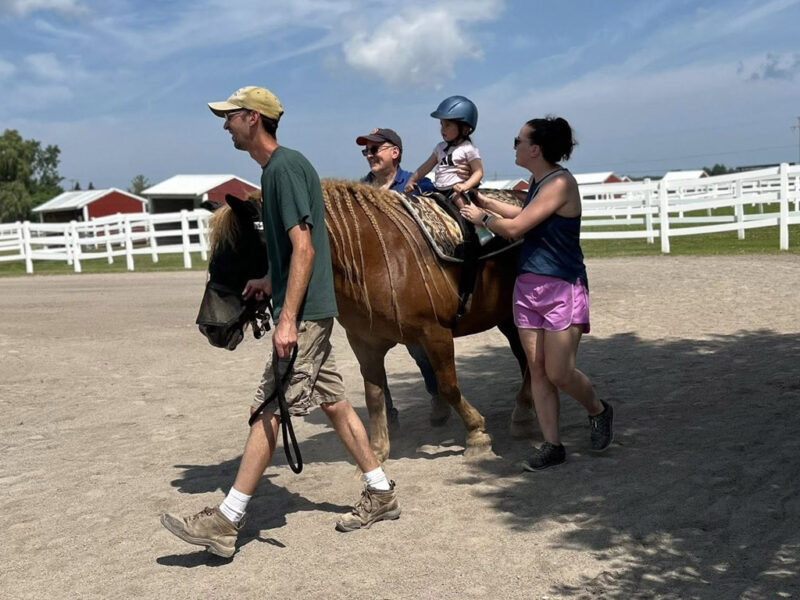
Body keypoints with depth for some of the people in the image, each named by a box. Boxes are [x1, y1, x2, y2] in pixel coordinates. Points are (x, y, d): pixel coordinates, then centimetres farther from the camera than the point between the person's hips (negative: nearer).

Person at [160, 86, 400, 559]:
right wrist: (270, 281, 23)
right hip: (312, 309, 10)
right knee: (333, 401, 14)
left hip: (304, 313, -10)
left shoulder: (284, 168, -15)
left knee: (270, 410, -6)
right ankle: (381, 494, 23)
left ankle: (225, 523, 0)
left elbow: (304, 247, -21)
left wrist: (287, 320, -24)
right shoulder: (277, 167, 16)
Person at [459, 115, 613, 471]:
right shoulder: (538, 181, 10)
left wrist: (482, 217, -1)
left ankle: (598, 411, 24)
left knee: (558, 373, -5)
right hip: (528, 284, 9)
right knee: (537, 370, 7)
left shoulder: (560, 183, -17)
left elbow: (514, 228, -19)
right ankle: (552, 445, 15)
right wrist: (484, 201, 24)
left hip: (563, 288, -8)